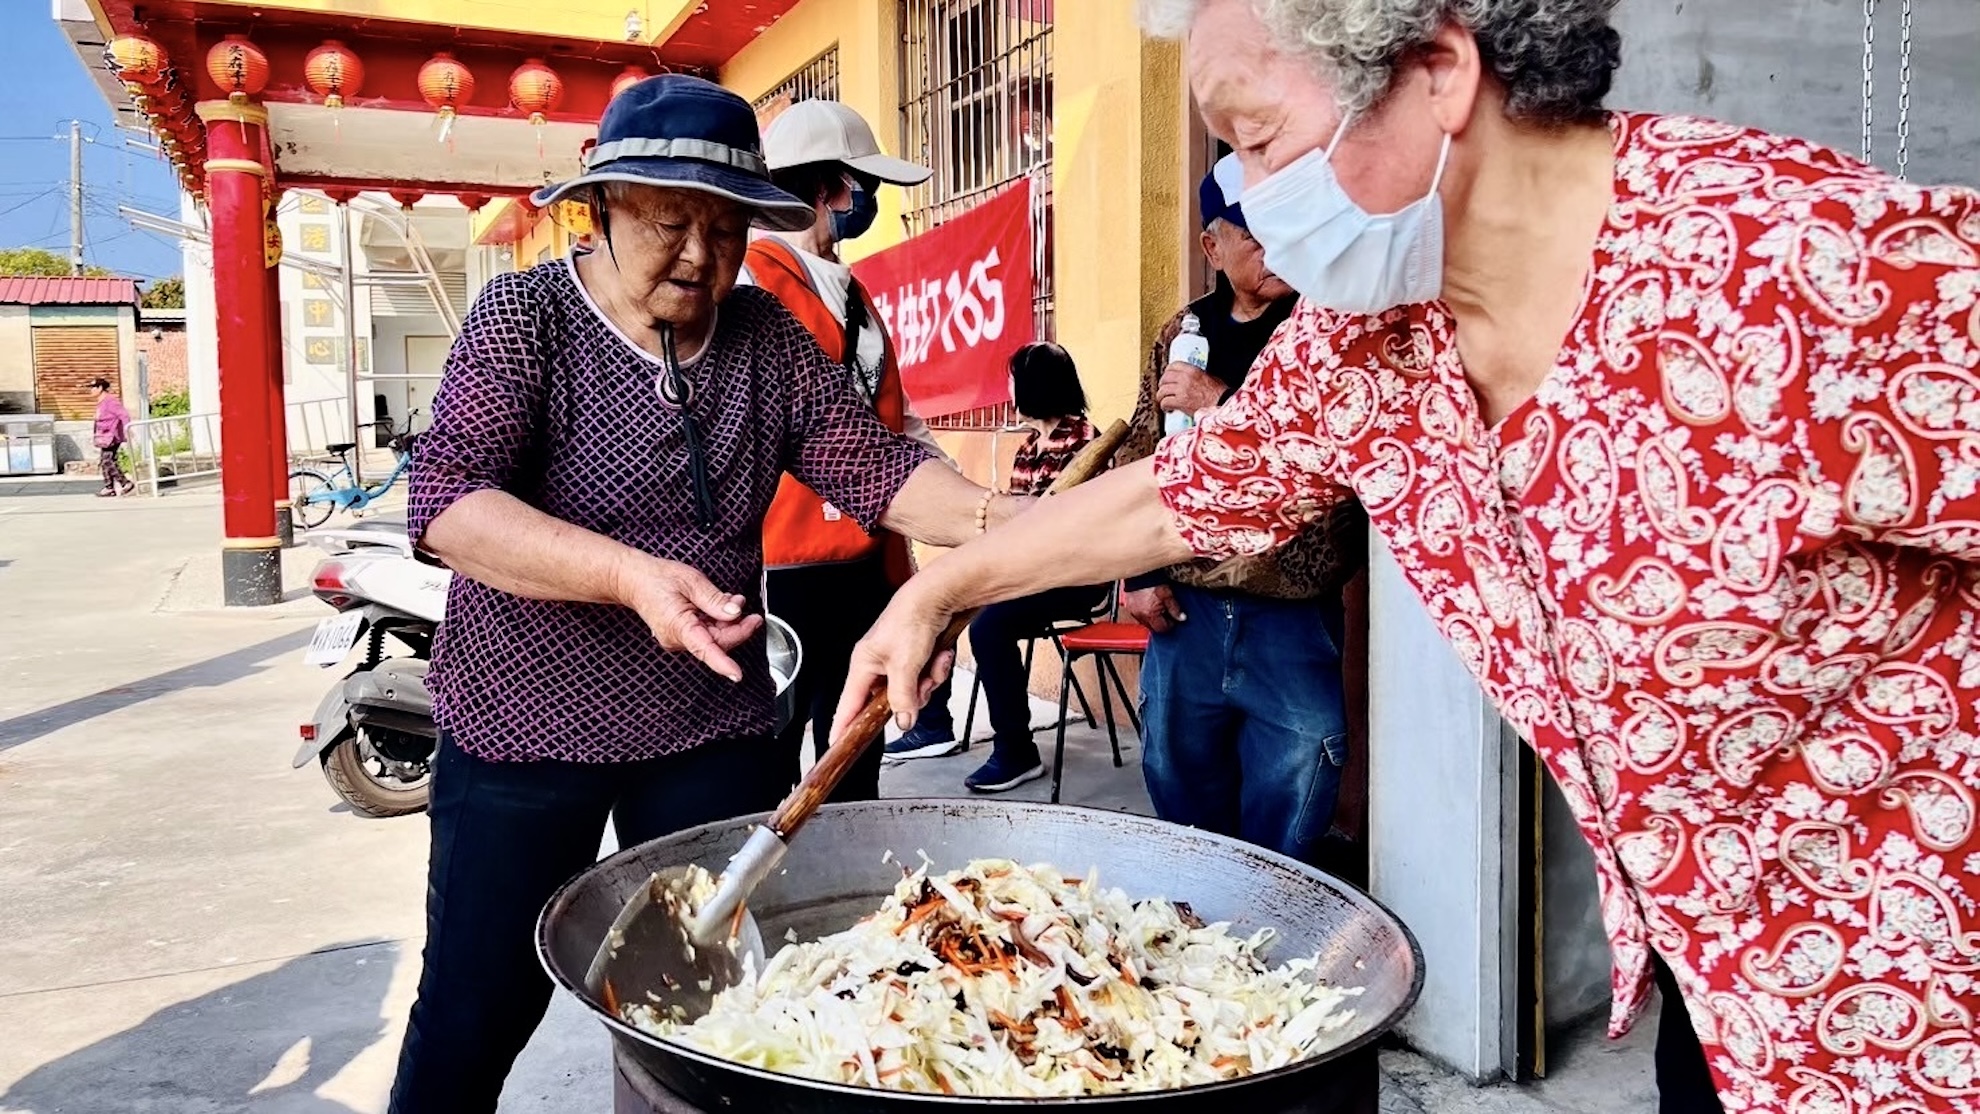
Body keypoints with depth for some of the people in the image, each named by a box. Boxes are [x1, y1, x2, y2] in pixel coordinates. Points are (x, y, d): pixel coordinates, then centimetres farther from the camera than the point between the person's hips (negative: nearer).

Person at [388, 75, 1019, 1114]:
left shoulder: (766, 335, 2)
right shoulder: (525, 315, -9)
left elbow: (874, 463, -4)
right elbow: (446, 499, -21)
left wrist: (999, 519, -23)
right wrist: (629, 574, -36)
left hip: (717, 726, 4)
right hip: (524, 721, -3)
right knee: (479, 1009, 8)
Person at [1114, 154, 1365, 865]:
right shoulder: (1184, 333, 10)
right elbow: (1138, 458, 12)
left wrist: (1227, 403, -18)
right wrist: (1140, 573, 4)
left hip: (1294, 619, -3)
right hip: (1183, 613, 4)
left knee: (1284, 829, 5)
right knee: (1183, 802, 15)